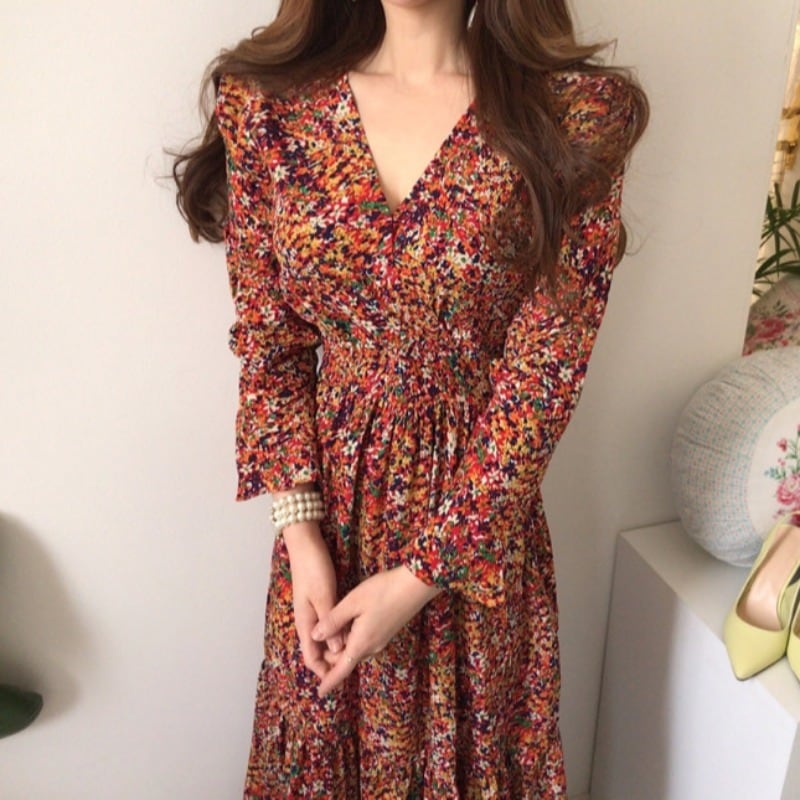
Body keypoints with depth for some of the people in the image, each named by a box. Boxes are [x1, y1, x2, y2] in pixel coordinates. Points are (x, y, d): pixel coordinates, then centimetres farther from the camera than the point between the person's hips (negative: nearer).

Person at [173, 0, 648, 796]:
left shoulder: (577, 113, -13)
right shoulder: (269, 100, -4)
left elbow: (542, 373, -13)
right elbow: (267, 341, -1)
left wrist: (422, 573, -13)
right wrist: (301, 532, -9)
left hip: (479, 514, -2)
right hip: (330, 497, 2)